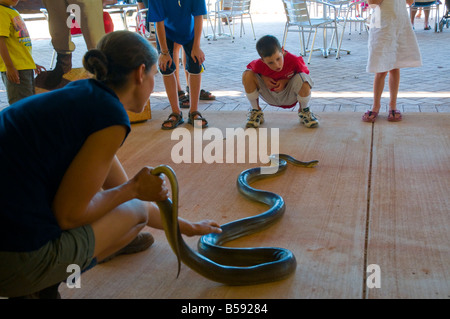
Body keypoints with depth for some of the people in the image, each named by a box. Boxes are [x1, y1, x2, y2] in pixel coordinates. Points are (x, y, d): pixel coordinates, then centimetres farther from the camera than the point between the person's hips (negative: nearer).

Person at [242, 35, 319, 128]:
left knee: (303, 78, -34)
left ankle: (304, 112, -3)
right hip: (269, 96, 1)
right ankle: (256, 112, 1)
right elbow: (250, 67, -1)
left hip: (289, 96, -1)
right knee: (247, 75, -23)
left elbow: (305, 73, -9)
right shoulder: (259, 65, -26)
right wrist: (263, 77, -21)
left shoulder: (294, 60, -29)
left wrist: (286, 80, -24)